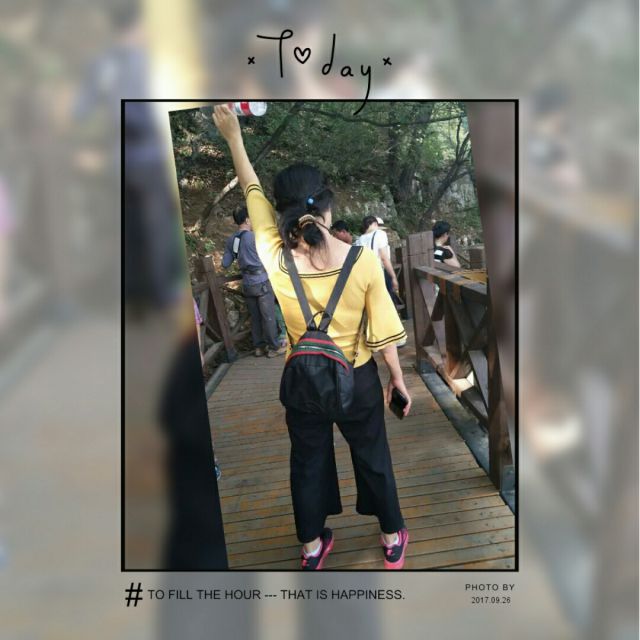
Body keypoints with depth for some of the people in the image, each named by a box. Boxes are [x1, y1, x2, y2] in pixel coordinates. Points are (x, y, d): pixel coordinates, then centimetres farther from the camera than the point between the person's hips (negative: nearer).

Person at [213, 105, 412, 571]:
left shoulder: (274, 258, -19)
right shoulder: (363, 260, -21)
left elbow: (253, 192, -4)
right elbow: (383, 331, -12)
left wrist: (234, 136, 9)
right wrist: (398, 377, 4)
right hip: (358, 378, 0)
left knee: (308, 462, 20)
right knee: (373, 459, 19)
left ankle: (313, 546, 38)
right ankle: (393, 539, 38)